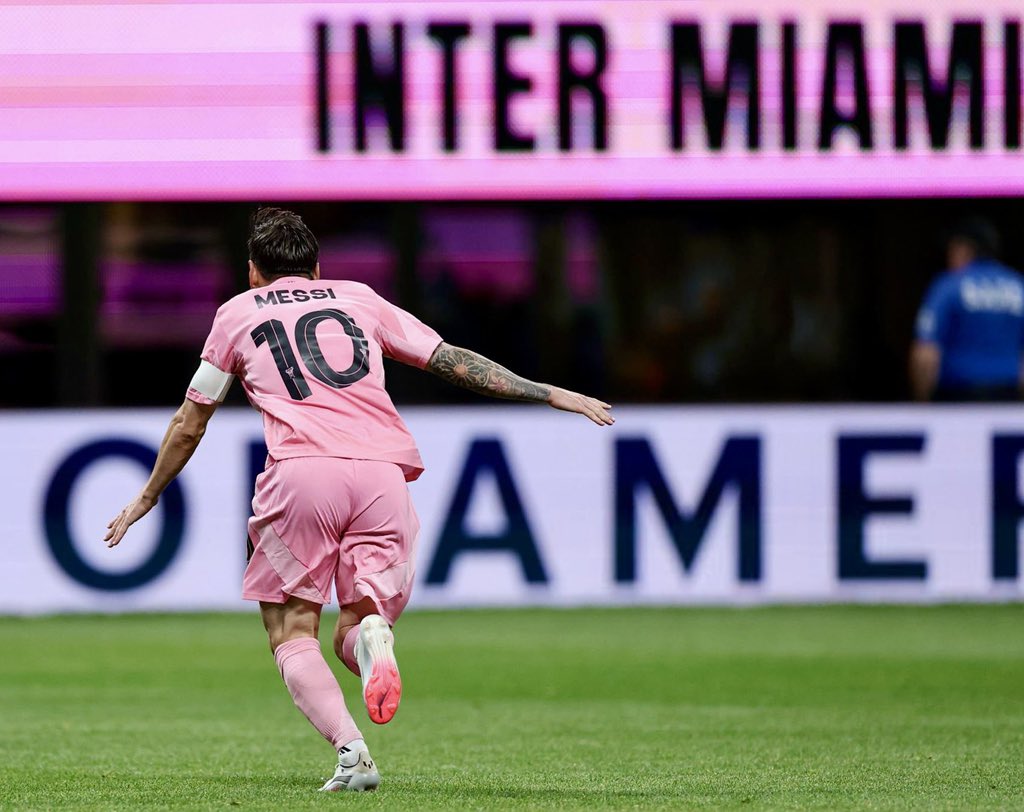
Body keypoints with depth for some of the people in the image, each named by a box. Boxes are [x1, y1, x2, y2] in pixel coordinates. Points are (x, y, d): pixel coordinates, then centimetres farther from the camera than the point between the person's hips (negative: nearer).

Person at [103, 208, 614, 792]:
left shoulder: (238, 312, 22)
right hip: (385, 472, 2)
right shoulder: (361, 299, 26)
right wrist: (551, 395, 28)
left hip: (301, 470, -2)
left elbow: (190, 421, 27)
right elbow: (454, 362, 23)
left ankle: (350, 749, -21)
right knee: (353, 633, 13)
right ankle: (371, 633, -26)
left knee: (293, 635, 5)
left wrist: (148, 497, 40)